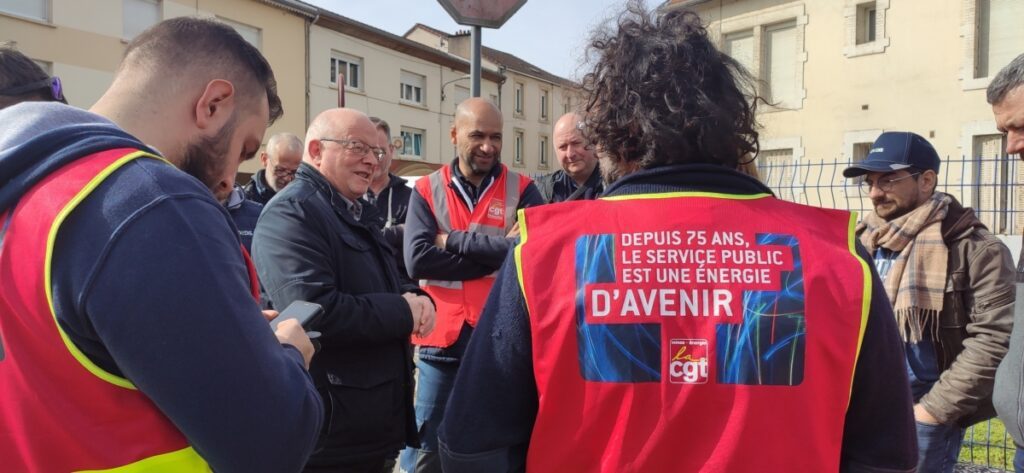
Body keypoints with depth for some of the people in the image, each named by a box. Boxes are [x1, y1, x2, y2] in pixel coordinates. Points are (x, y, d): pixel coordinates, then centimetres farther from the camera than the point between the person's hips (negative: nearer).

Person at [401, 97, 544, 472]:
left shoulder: (520, 190, 1)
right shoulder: (427, 190, 2)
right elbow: (417, 259, -12)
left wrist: (454, 240, -13)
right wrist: (496, 255, -14)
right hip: (443, 336, 0)